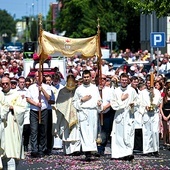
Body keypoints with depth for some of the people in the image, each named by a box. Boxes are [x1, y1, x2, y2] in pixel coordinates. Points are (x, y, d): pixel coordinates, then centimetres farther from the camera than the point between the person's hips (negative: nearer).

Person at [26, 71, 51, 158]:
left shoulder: (46, 87, 9)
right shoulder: (31, 87, 10)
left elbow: (48, 98, -3)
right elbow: (28, 98, 3)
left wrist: (42, 90, -14)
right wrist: (36, 103, -11)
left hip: (43, 111, 0)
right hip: (34, 111, 0)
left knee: (43, 131, 2)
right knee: (34, 131, -8)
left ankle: (42, 150, 10)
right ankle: (34, 151, -11)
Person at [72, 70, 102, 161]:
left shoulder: (95, 88, 14)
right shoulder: (79, 89, 10)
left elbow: (99, 100, 15)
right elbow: (74, 101, 11)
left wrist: (99, 103, -7)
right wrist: (82, 100, -5)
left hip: (93, 111, 2)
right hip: (83, 112, -2)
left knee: (93, 131, 0)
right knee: (85, 132, -11)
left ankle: (91, 149, 9)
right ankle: (87, 153, -19)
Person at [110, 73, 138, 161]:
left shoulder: (132, 90, 4)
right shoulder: (115, 91, 6)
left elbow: (136, 101, 13)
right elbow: (113, 104, 2)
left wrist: (133, 104, -7)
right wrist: (121, 99, -7)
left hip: (129, 115, -1)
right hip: (119, 115, 2)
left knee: (128, 135, -11)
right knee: (119, 135, 0)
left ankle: (129, 152, -14)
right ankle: (120, 153, 6)